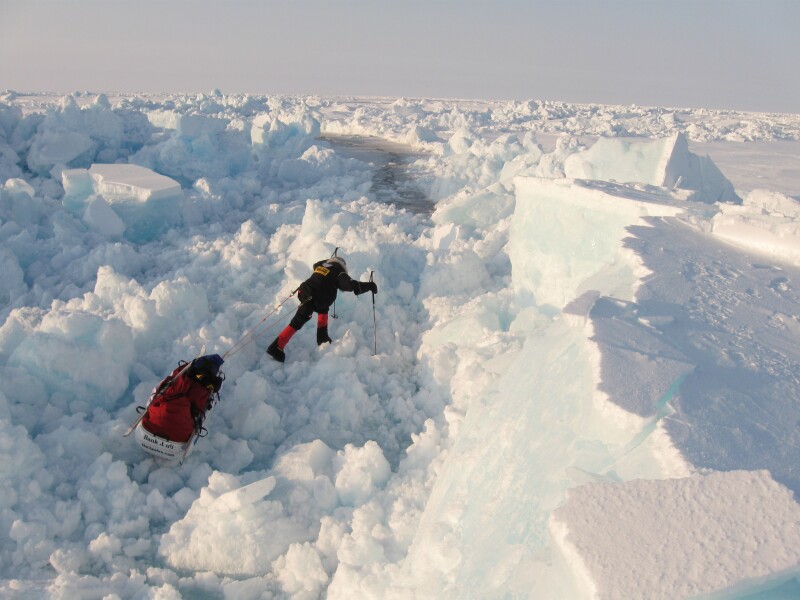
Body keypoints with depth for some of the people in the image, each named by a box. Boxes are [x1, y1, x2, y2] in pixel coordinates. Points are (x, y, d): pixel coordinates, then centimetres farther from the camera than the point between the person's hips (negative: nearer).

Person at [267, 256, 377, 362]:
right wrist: (370, 285, -1)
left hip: (304, 292, 8)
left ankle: (322, 337, 32)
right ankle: (276, 348, -9)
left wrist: (328, 261, 59)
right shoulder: (338, 272, -1)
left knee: (323, 308, 30)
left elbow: (315, 265, 43)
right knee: (297, 323, -5)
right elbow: (352, 285, -12)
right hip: (312, 301, -8)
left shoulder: (321, 265, 17)